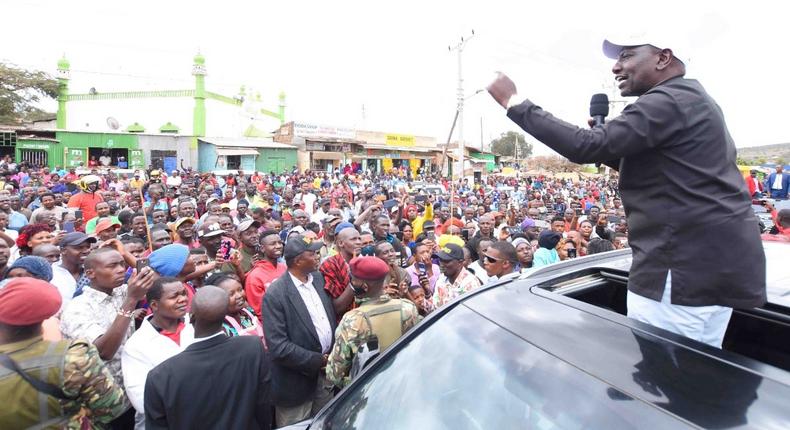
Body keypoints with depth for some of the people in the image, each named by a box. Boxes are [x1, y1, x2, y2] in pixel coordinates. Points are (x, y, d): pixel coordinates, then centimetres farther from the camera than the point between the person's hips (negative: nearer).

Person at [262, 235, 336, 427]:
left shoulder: (319, 278, 1)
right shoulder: (275, 294, -19)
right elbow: (278, 347, -22)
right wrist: (318, 361, -17)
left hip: (327, 373, 6)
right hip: (297, 382, -6)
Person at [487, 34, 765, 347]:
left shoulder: (669, 101, -15)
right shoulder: (692, 101, 19)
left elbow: (585, 146, -25)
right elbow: (654, 173, 25)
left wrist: (514, 103, -19)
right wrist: (612, 147, 9)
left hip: (685, 268, -11)